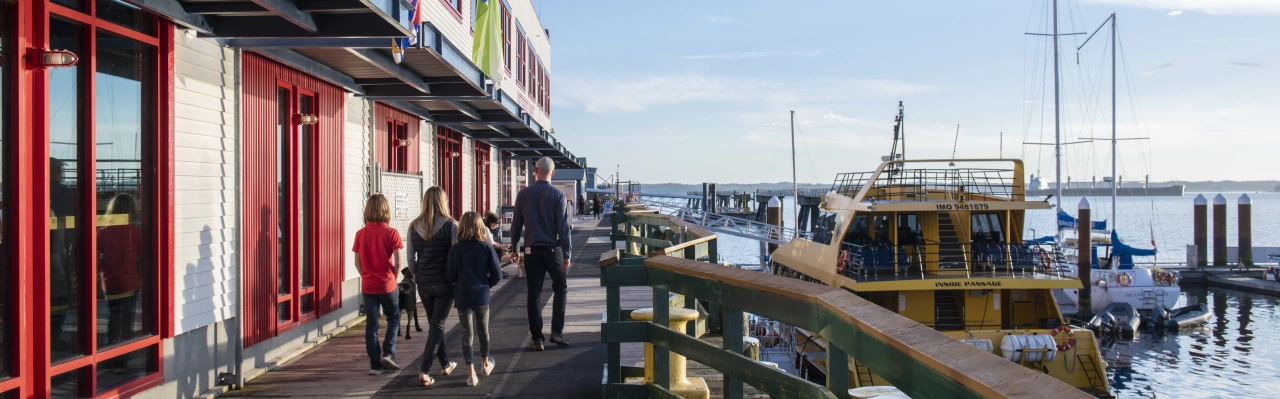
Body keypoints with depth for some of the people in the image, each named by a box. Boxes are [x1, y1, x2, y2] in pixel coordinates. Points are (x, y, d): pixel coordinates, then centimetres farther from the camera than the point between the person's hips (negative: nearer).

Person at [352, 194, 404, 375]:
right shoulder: (391, 233, -10)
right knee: (393, 319, 15)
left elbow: (358, 262, 1)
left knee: (371, 324, 7)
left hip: (368, 286, 3)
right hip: (387, 285, -3)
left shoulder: (360, 234, -1)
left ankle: (375, 363, 9)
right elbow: (397, 262, -10)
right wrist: (393, 278, 6)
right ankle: (388, 353, 1)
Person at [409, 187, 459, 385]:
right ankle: (424, 371, -7)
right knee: (437, 325, 2)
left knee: (434, 324, 19)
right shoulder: (450, 225, -10)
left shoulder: (414, 227, 1)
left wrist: (417, 277, 16)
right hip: (444, 283, -4)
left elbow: (411, 257, 4)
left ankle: (445, 364, 32)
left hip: (423, 283, 4)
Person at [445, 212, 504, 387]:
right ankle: (485, 364, 38)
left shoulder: (455, 249, -7)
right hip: (482, 295, 1)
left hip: (462, 296, -1)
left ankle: (471, 373, 0)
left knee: (466, 333, 4)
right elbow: (497, 275, -7)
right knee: (483, 330, 19)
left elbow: (449, 276, -6)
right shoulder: (487, 247, -7)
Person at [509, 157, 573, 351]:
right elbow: (563, 227, -10)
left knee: (534, 294, 5)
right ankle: (556, 331, 10)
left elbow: (516, 224, 4)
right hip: (553, 249, -2)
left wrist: (514, 248, 15)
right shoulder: (558, 195, -7)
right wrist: (567, 254, -8)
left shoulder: (523, 194, 0)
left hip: (531, 251, 2)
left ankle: (537, 339, 7)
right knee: (560, 288, 16)